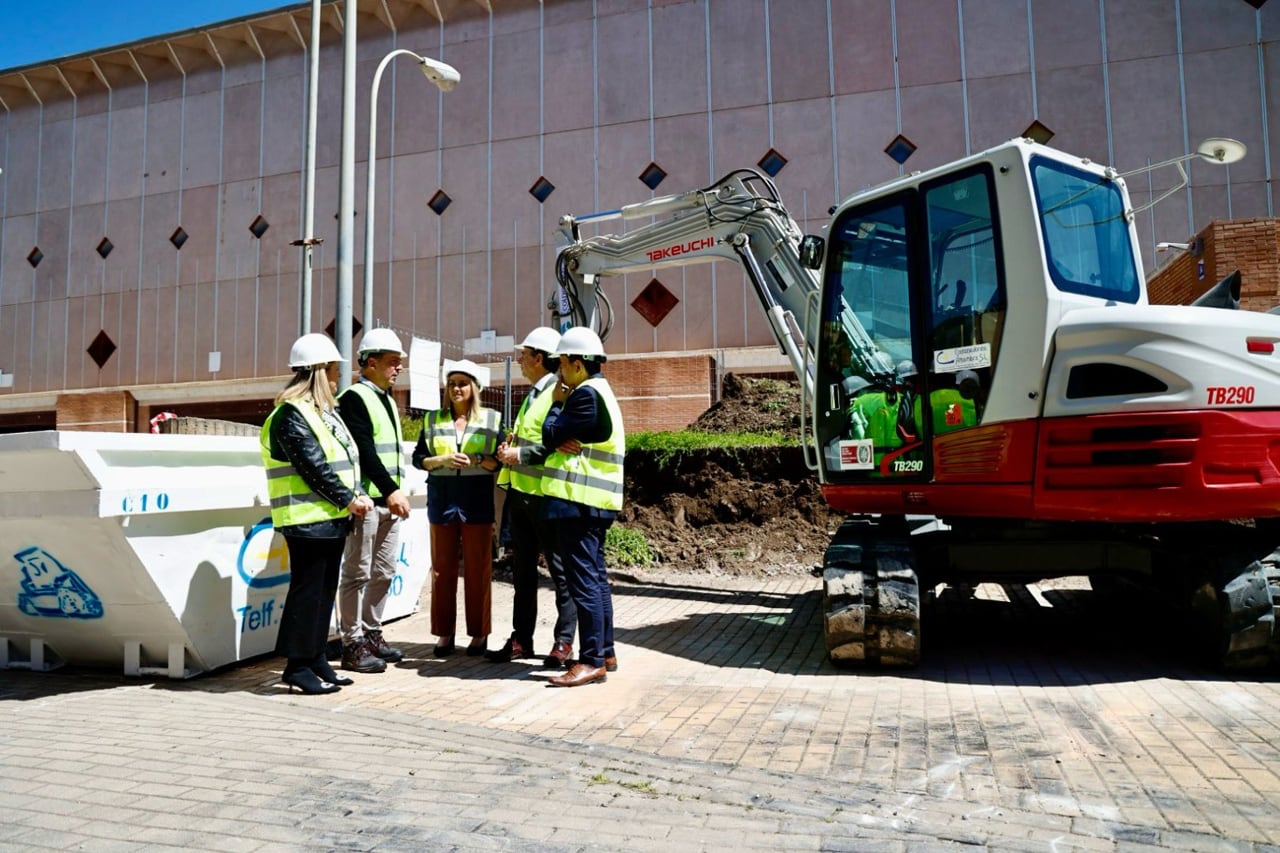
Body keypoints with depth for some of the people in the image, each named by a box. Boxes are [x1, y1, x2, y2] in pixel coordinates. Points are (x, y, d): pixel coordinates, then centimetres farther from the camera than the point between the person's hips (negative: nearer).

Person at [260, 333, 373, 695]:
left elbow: (347, 458, 15)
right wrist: (348, 500, -14)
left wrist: (357, 496, 2)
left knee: (325, 590, 13)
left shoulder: (326, 411, 16)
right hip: (308, 520, -9)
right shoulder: (291, 415, -13)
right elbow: (314, 467, -19)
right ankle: (297, 666, 8)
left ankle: (316, 657, 23)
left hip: (333, 517, 9)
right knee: (307, 590, -2)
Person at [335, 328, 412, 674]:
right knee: (358, 573, -2)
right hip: (367, 499, -9)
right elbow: (365, 451, -18)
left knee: (384, 572, 13)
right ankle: (352, 644, 6)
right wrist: (390, 490, -24)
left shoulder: (388, 400, 19)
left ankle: (372, 635, 24)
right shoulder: (354, 398, -8)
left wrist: (398, 491, 14)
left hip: (389, 500, 9)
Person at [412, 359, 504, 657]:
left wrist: (476, 459, -16)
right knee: (442, 568, 5)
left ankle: (479, 633, 13)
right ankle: (444, 632, 15)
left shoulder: (492, 419, 5)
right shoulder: (433, 419, 10)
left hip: (477, 501, -2)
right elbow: (418, 458, 7)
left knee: (478, 569, 3)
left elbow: (500, 460, 1)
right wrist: (443, 460, -11)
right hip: (442, 499, 2)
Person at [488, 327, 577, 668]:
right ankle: (521, 639, 23)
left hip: (546, 495, -10)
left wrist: (520, 454, -17)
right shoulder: (532, 394, 18)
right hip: (519, 490, 10)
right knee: (522, 569, 14)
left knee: (559, 569, 1)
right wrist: (508, 448, 9)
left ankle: (564, 642, 10)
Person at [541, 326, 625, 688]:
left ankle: (591, 661, -6)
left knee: (583, 579, -8)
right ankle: (605, 652, 20)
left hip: (578, 499, -11)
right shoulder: (599, 391, 20)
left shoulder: (585, 394, -14)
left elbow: (551, 435, -11)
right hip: (594, 499, 11)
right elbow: (562, 437, 16)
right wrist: (564, 442, -6)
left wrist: (557, 402, 3)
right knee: (596, 575, 13)